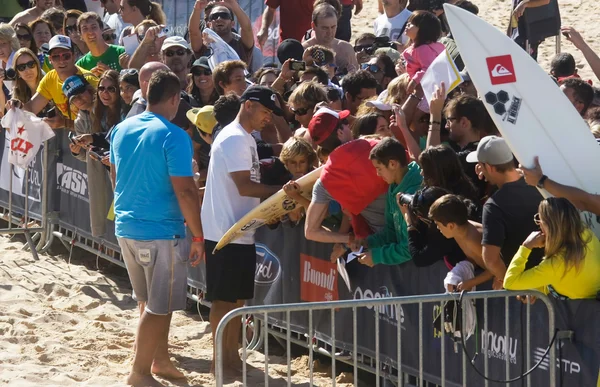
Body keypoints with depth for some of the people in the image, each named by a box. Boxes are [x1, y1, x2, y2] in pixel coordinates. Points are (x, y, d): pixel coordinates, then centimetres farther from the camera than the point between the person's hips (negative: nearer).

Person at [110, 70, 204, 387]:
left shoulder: (122, 130, 5)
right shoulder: (174, 137, -17)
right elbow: (185, 191, -20)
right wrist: (198, 236, -12)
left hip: (126, 227, 7)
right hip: (161, 231, -7)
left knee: (151, 301, 22)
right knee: (159, 307, 4)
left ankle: (159, 359, 31)